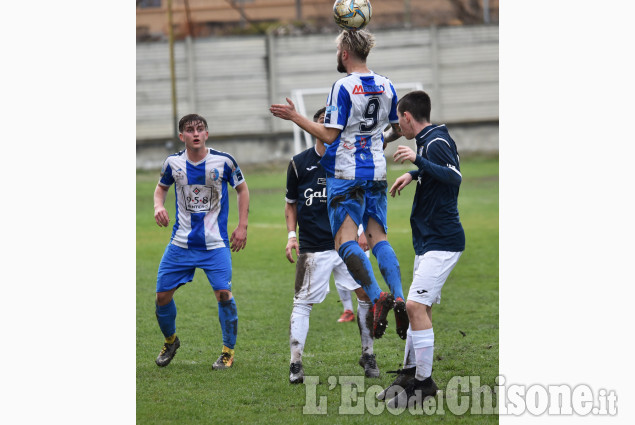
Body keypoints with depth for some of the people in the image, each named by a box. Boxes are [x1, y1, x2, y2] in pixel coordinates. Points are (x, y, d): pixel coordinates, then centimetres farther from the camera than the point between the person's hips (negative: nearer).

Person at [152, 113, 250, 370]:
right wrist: (158, 206, -3)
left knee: (223, 293, -16)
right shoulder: (173, 163, -1)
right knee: (162, 294, 1)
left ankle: (228, 351, 1)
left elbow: (242, 189, 8)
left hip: (215, 244, -3)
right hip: (181, 243, 3)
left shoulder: (224, 161, -7)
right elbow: (162, 187, 19)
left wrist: (242, 227, 3)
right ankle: (170, 341, 29)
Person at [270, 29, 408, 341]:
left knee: (345, 240, -8)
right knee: (378, 237, 9)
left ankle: (376, 297, -26)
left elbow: (329, 135, -14)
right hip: (377, 174, 6)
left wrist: (295, 117, -6)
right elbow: (398, 128, 18)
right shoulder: (386, 86, 7)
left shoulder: (343, 87, -12)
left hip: (346, 174, -6)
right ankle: (399, 298, -8)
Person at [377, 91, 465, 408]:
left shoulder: (435, 142, -16)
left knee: (416, 305, -17)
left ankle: (425, 383, -15)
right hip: (429, 241, 11)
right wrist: (413, 175, 29)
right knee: (419, 307, 15)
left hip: (441, 242, -11)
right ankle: (410, 374, 23)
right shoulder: (429, 140, 14)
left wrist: (418, 160, -42)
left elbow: (454, 176, -34)